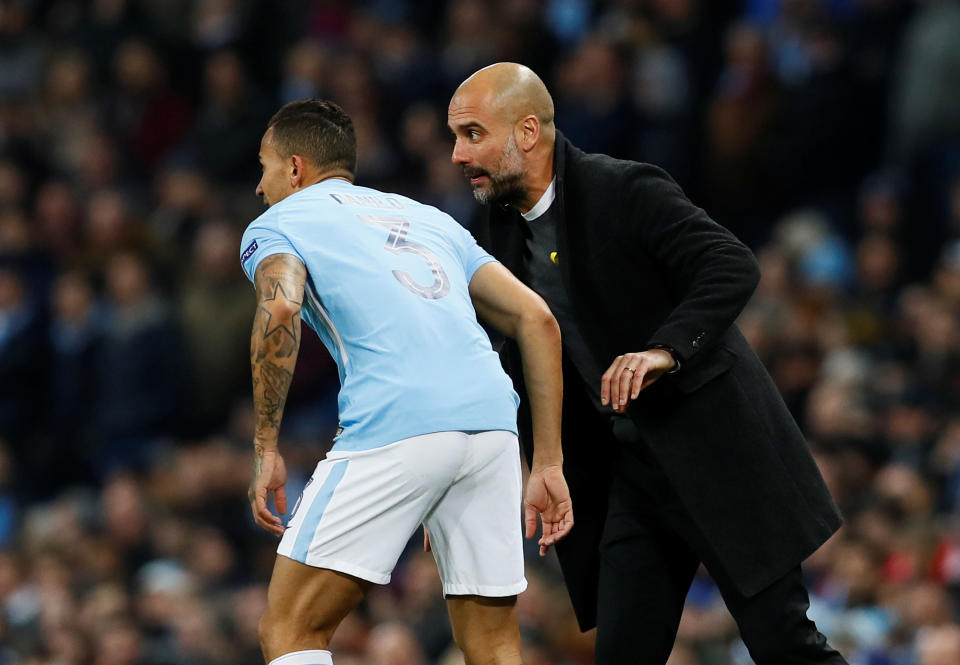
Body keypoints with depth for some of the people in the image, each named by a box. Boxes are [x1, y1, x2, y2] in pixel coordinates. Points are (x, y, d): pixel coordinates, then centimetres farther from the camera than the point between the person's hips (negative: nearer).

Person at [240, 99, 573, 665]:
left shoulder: (277, 225, 15)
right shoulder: (429, 218, 31)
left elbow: (281, 308, -9)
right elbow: (537, 318, 21)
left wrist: (266, 449, -5)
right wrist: (549, 464, 20)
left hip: (394, 427, -5)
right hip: (492, 421, 5)